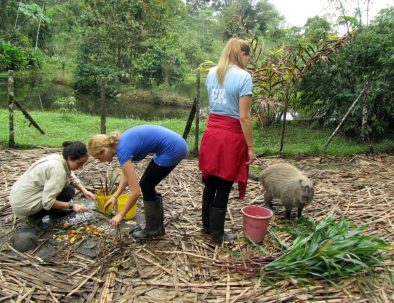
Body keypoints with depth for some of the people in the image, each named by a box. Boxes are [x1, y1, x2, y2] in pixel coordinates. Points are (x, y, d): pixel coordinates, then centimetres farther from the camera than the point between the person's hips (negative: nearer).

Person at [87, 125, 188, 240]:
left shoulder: (123, 150, -16)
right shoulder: (121, 143, 8)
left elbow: (135, 191, -15)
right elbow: (126, 174, 21)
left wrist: (120, 215, -3)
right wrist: (115, 196, 17)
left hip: (172, 149, -9)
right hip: (176, 144, 9)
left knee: (146, 186, 5)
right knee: (147, 185, 14)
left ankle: (152, 229, 18)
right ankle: (157, 226, 25)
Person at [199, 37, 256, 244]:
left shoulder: (212, 73, 9)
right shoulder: (243, 76, -12)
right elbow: (244, 117, -15)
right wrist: (250, 147, -10)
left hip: (211, 132, 6)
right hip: (231, 136, -6)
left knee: (210, 183, 18)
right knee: (223, 188, 5)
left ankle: (207, 226, 35)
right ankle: (217, 234, 20)